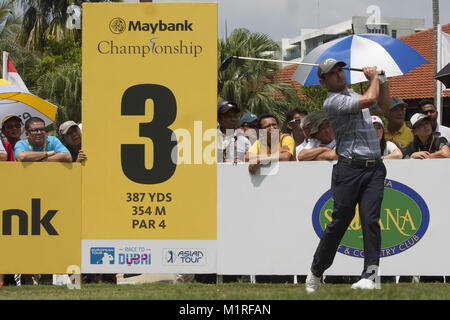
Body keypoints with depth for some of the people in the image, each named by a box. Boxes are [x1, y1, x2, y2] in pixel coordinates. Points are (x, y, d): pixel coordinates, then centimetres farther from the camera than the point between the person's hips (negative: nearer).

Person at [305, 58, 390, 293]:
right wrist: (373, 78, 2)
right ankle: (316, 273, 14)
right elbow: (369, 99, -16)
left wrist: (382, 81, 21)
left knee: (370, 220, -9)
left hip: (374, 169, 6)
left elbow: (383, 108, 35)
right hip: (349, 169, -6)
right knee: (339, 222, -2)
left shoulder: (353, 95, 21)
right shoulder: (332, 101, -6)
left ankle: (369, 276, -14)